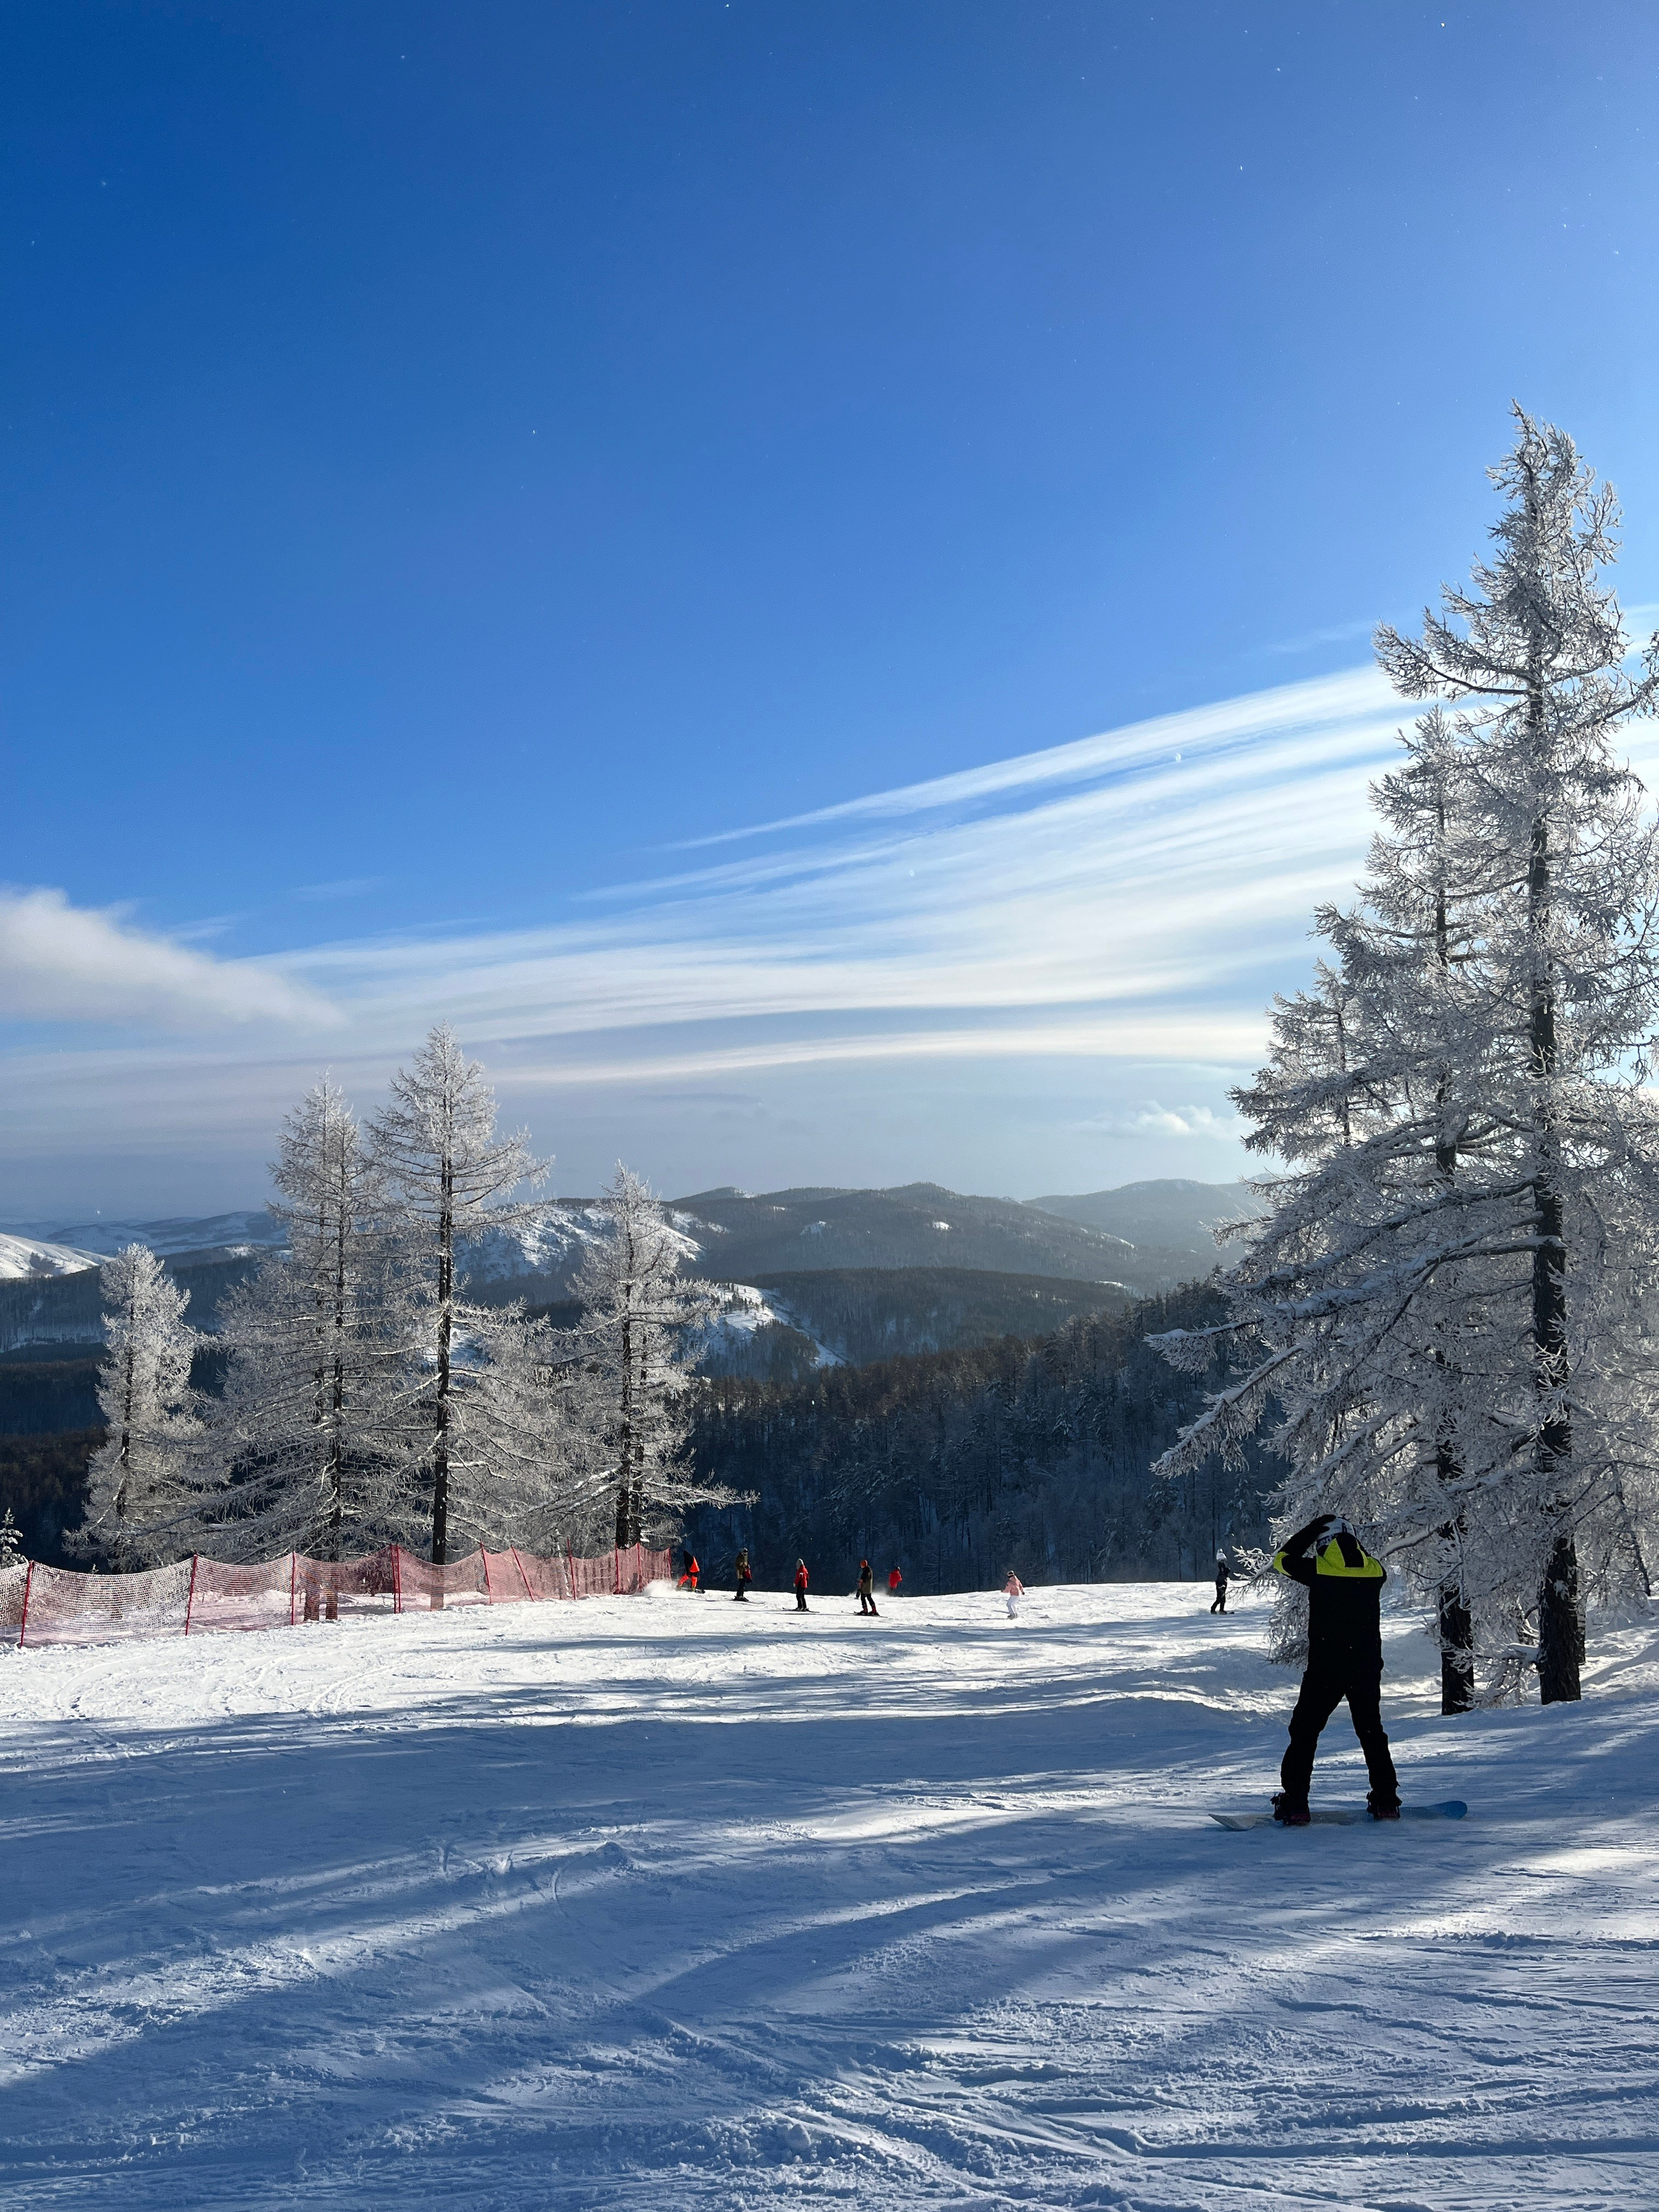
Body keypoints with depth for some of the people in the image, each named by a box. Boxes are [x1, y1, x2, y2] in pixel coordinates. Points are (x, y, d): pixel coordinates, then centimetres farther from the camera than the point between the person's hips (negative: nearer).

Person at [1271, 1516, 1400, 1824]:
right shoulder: (1374, 1570, 1)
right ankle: (1386, 1800, 21)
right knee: (1371, 1732, 19)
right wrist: (1351, 1539, 27)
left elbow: (1283, 1558, 7)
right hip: (1367, 1668, 4)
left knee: (1304, 1732, 5)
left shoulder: (1319, 1570, -10)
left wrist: (1314, 1527, 12)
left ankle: (1294, 1804, 0)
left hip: (1325, 1669, -4)